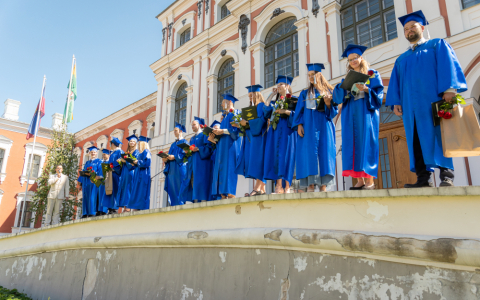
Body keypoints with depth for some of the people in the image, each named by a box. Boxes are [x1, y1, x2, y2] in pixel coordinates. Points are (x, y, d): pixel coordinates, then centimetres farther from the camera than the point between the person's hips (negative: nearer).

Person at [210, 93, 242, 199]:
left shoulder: (235, 113, 1)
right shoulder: (225, 116, 27)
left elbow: (237, 128, -13)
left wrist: (222, 131, -19)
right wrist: (215, 136, 3)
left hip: (231, 145, -9)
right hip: (222, 146, 9)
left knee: (228, 167, -16)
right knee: (221, 169, 0)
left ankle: (230, 194, -18)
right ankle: (223, 195, -3)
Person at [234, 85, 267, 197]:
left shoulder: (261, 106, -2)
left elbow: (262, 120, -17)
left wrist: (247, 123, -16)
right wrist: (240, 125, 4)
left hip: (259, 136, -8)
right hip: (251, 137, 8)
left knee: (257, 160, -15)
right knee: (254, 162, 1)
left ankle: (257, 188, -19)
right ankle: (261, 188, -1)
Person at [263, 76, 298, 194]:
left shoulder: (293, 100, 7)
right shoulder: (274, 101, 22)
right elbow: (266, 112, 7)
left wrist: (286, 111, -16)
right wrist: (271, 96, 10)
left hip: (287, 130, -5)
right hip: (275, 130, 5)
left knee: (285, 156, -11)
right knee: (275, 155, -5)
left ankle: (286, 187, -10)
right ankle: (279, 186, -5)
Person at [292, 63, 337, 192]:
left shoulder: (328, 92, 13)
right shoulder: (305, 93, 15)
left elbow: (333, 111, 8)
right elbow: (299, 111, 7)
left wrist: (328, 104, -12)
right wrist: (299, 125, -8)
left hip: (324, 126, 0)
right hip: (308, 127, 0)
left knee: (324, 152, -7)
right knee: (309, 152, -10)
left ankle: (323, 185, -7)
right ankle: (310, 184, -13)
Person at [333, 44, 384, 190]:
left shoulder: (373, 74, 10)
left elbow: (379, 93, -1)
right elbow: (338, 97, 7)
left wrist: (366, 89, -17)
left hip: (366, 113, -3)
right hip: (350, 114, 4)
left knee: (366, 142, -10)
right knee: (353, 144, -4)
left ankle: (369, 180, -9)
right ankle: (359, 180, -3)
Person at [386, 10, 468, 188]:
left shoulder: (437, 45, 15)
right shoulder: (402, 59, 27)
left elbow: (448, 65, -1)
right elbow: (395, 82, 19)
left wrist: (449, 88, -17)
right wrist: (396, 101, 2)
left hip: (433, 99, -4)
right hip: (410, 104, 4)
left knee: (438, 133, -10)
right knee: (416, 138, -4)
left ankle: (446, 176, -9)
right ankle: (423, 178, -7)